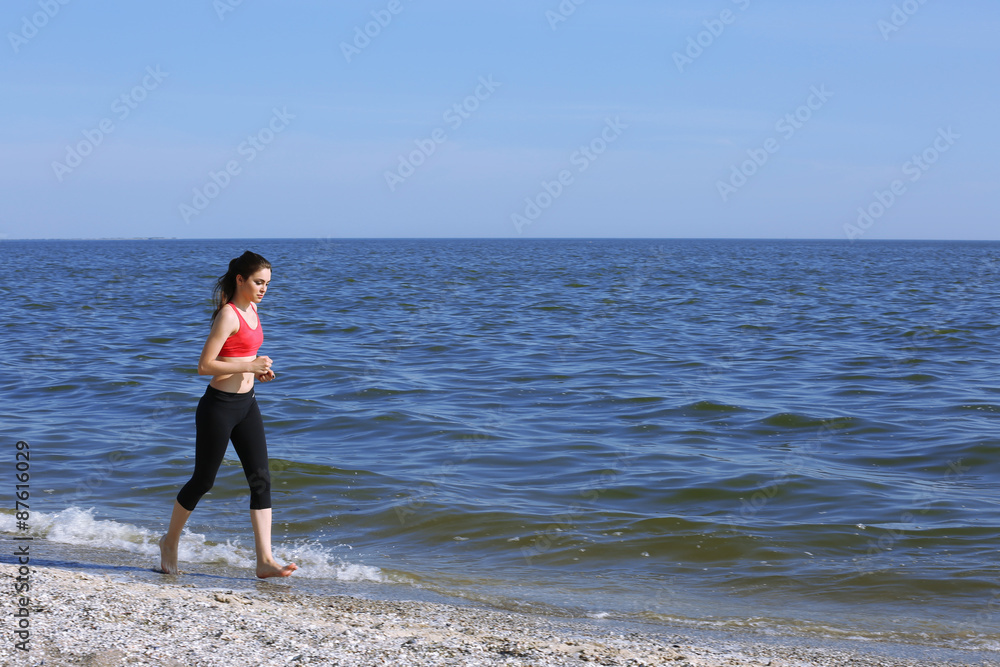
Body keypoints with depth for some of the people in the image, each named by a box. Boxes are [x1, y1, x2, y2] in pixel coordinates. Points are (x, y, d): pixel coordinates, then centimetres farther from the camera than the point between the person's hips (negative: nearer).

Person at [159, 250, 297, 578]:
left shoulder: (251, 309, 10)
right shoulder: (228, 315, -17)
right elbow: (205, 365, -21)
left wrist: (258, 369, 6)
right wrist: (249, 366, -23)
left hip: (246, 404, 8)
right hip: (219, 406, -8)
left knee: (261, 479, -1)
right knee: (203, 480, 5)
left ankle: (265, 560, -3)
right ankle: (170, 541, 28)